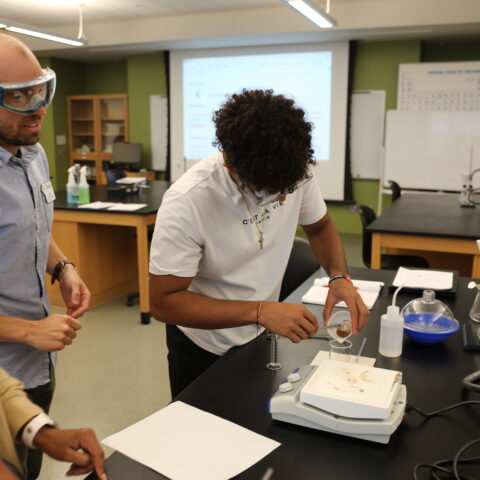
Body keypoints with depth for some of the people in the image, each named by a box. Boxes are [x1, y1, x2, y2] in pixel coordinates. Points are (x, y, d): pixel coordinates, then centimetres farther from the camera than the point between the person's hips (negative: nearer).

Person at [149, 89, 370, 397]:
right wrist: (261, 312, -36)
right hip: (204, 349, -4)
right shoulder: (188, 202, -32)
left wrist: (340, 277, -19)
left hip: (263, 337, 4)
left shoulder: (297, 173, -19)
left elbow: (320, 227, 0)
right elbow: (163, 302, -27)